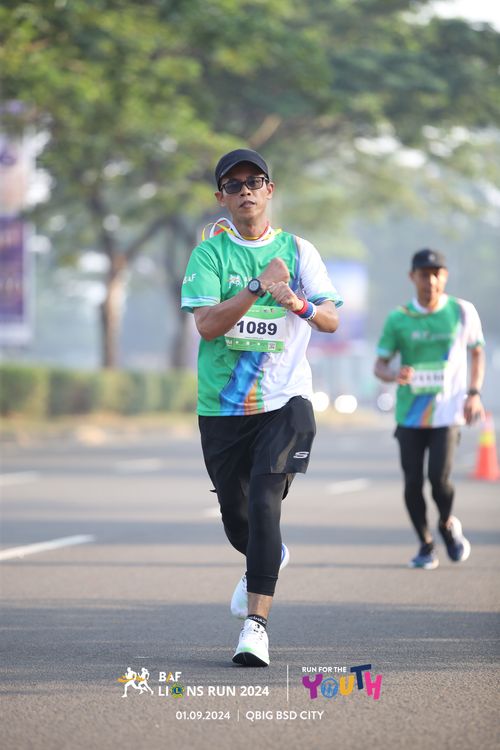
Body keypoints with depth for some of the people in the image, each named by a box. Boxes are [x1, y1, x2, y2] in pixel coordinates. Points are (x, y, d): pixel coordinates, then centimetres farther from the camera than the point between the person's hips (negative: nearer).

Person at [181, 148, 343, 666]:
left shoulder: (298, 250, 6)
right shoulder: (209, 253, 2)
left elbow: (332, 320, 3)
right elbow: (206, 324, -11)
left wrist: (300, 304, -18)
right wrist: (258, 287, -23)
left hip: (284, 400, -1)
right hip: (222, 405, 1)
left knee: (264, 503, -17)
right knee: (235, 514, 11)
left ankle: (256, 623, -15)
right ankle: (267, 560, 46)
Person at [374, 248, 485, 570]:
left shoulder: (463, 312, 0)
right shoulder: (398, 319, -1)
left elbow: (477, 352, 13)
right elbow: (380, 364, 2)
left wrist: (474, 393, 0)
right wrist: (395, 375, -21)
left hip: (447, 412, -1)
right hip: (410, 414, 1)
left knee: (439, 478, -14)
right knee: (413, 482, -1)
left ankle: (448, 525, 18)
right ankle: (426, 545, 19)